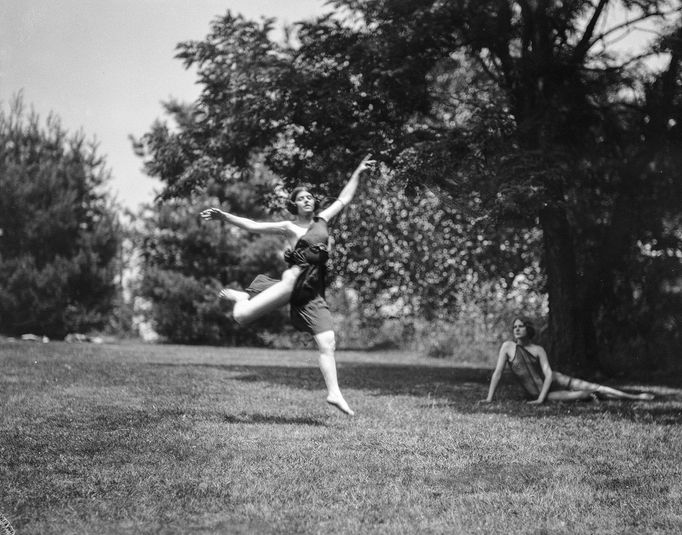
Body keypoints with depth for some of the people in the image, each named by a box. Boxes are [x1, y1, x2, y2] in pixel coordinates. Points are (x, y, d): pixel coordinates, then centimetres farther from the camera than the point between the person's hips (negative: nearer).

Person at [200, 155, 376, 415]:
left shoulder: (322, 220, 19)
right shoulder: (289, 228, 6)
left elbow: (344, 198, 26)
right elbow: (252, 225, 2)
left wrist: (357, 173, 23)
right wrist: (223, 216, -7)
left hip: (312, 293, 4)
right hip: (293, 281, -4)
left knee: (327, 343, -5)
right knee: (241, 317, -12)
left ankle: (334, 393, -1)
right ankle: (241, 297, 23)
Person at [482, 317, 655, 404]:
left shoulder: (538, 350, -4)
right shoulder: (508, 347, -4)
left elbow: (548, 374, -12)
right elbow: (498, 373, -5)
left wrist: (541, 399, -25)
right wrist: (489, 398, -12)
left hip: (554, 380, 1)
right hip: (536, 392, -1)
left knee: (594, 388, -6)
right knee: (584, 395, -25)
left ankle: (636, 397, 4)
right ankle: (591, 396, 8)